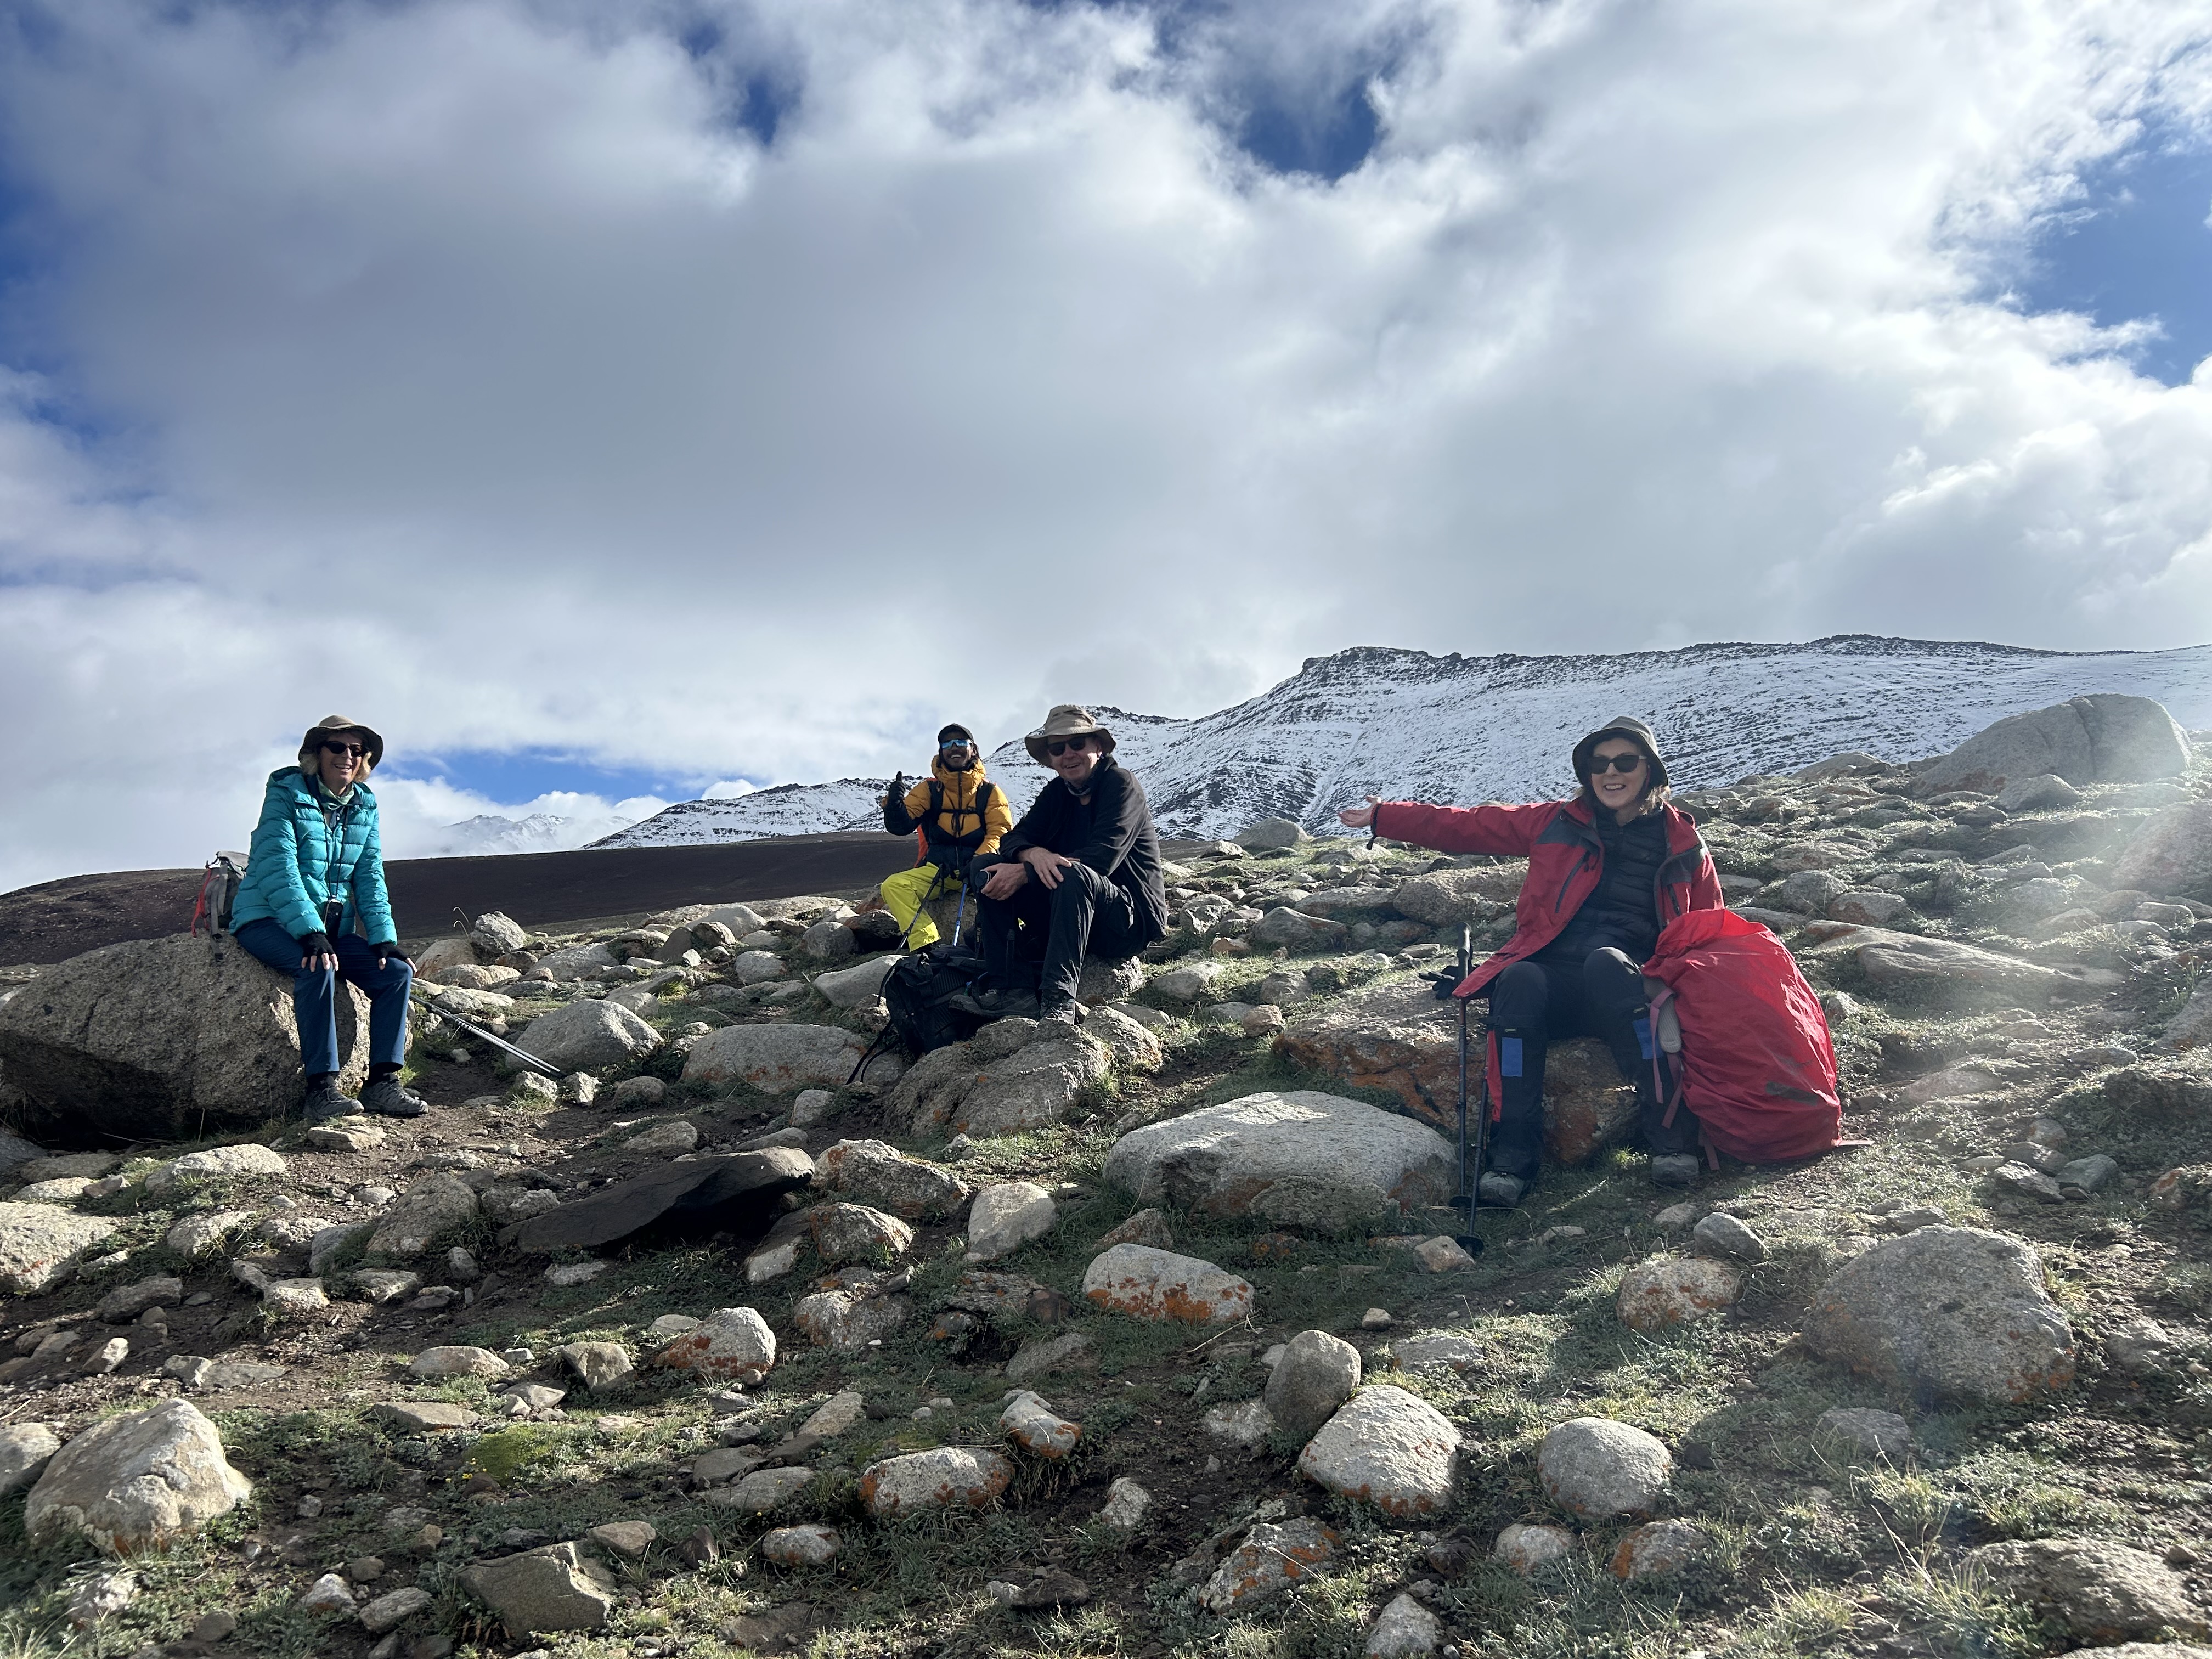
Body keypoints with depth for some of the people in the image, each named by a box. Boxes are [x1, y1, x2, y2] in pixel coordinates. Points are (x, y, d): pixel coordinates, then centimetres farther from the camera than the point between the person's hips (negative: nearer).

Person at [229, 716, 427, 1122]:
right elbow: (278, 869, -19)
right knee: (318, 966, -35)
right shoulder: (286, 794, -10)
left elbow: (369, 878, 6)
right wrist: (310, 933, -30)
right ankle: (321, 1088, -31)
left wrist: (384, 939, -8)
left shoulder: (364, 807, 8)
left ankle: (382, 1082, -12)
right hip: (268, 920, -6)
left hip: (331, 926, 6)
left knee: (396, 972, -14)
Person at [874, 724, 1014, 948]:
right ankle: (926, 947, -33)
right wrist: (895, 803, -23)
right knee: (893, 885, -26)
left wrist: (981, 859, -21)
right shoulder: (930, 789, 11)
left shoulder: (990, 791, 10)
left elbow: (1001, 831, -1)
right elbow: (901, 825, 0)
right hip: (937, 871, 2)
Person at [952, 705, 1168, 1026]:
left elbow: (1101, 858, -24)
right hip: (1069, 918, 7)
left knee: (1072, 874, -36)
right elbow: (1013, 839, 0)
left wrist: (1024, 874, -26)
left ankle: (1059, 999, -43)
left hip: (1131, 922, -7)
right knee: (987, 868, -6)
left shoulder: (1121, 786, -10)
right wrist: (1033, 853, -26)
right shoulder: (1056, 792, 10)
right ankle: (1011, 989, -21)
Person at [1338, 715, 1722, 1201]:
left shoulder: (1683, 846, 16)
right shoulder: (1559, 823, 18)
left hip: (1626, 988, -1)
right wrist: (1384, 816, 18)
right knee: (1520, 979, -34)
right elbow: (1468, 827, 21)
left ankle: (1670, 1133, -37)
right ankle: (1513, 1153, -34)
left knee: (1606, 961, -36)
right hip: (1552, 983, 1)